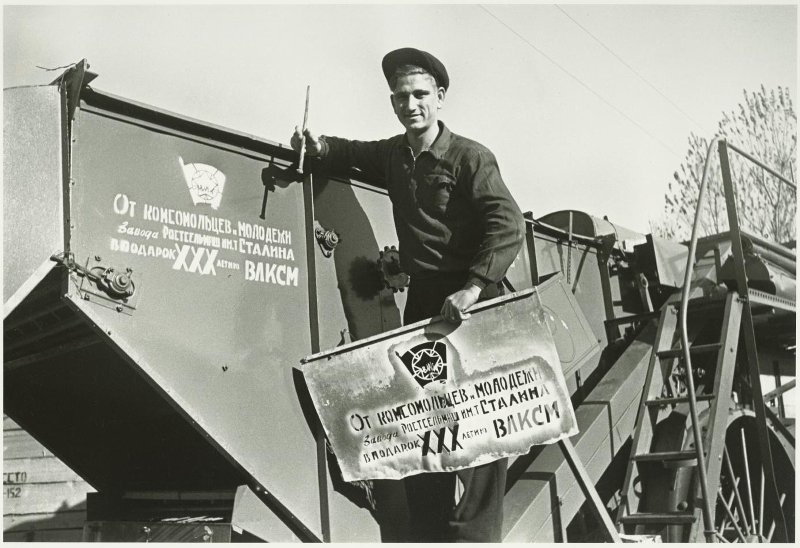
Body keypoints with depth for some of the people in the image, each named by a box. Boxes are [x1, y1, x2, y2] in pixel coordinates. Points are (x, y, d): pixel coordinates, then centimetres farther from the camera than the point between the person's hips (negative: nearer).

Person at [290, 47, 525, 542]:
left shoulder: (470, 157, -7)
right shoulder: (392, 156, 12)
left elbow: (509, 226, -17)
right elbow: (353, 153, 32)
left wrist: (473, 287, -30)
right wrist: (320, 148, 8)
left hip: (472, 300, -6)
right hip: (423, 297, 6)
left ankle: (476, 533, 1)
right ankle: (429, 531, 21)